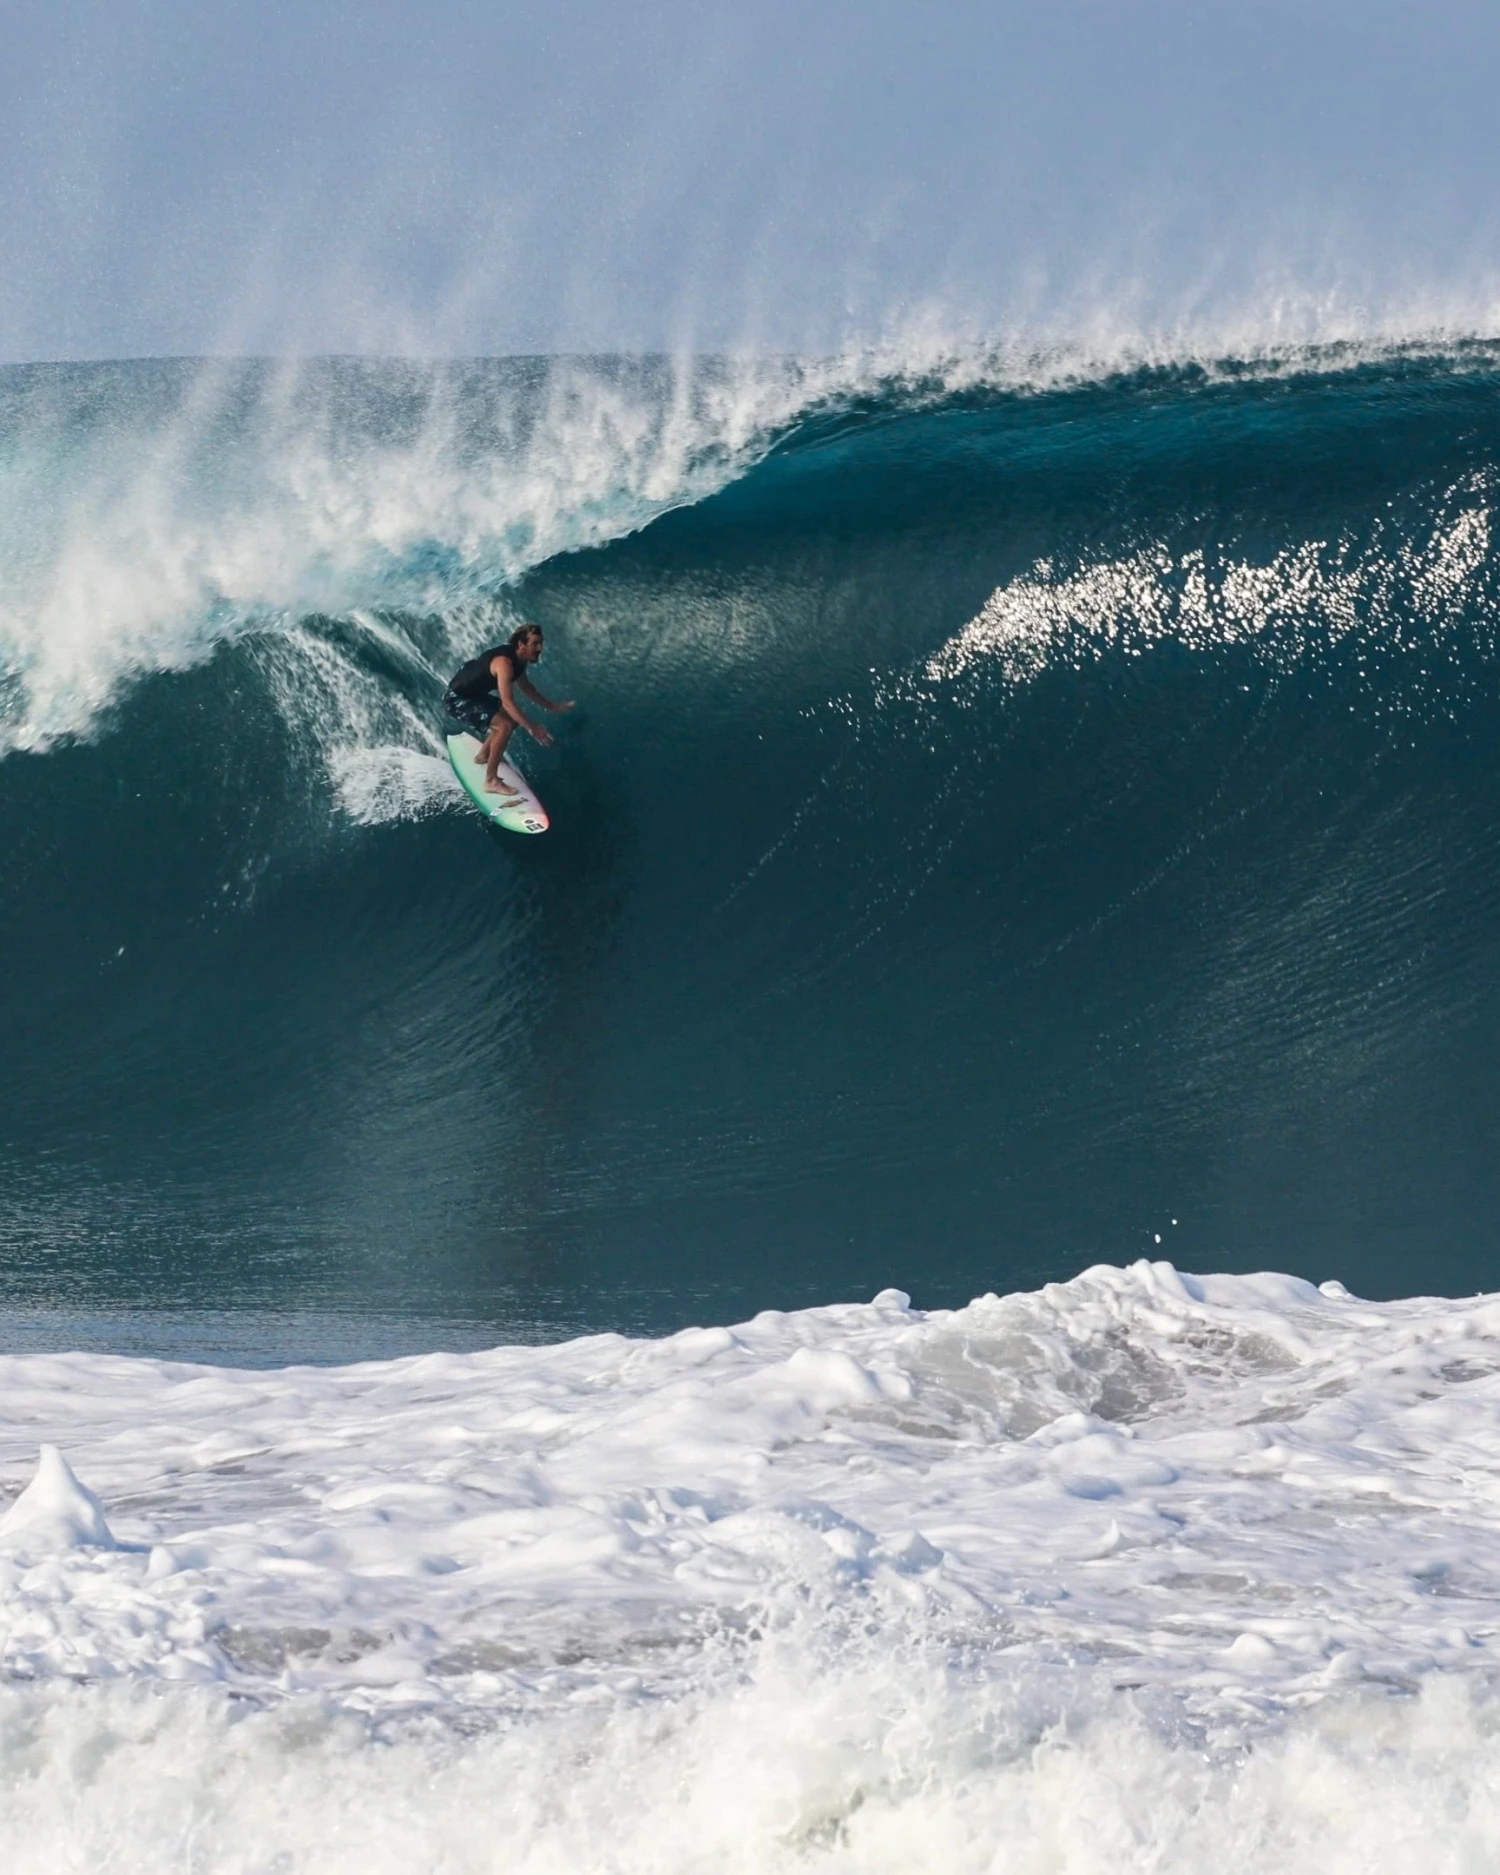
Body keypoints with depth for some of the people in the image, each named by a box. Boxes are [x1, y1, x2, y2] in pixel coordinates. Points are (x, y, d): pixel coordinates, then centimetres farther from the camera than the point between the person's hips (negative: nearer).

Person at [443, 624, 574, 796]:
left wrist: (551, 706, 18)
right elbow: (507, 702, -37)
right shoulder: (505, 663, -30)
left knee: (514, 716, 23)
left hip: (474, 695, 10)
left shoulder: (517, 659, 1)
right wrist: (532, 728, -40)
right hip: (458, 701, -10)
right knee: (505, 725, -25)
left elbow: (525, 686, 20)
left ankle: (484, 755, 43)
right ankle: (491, 781, -23)